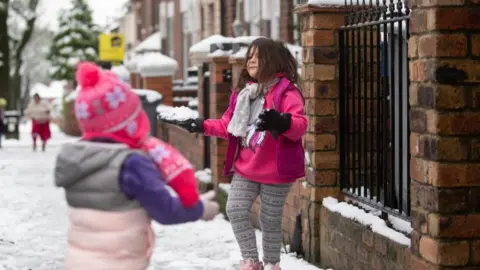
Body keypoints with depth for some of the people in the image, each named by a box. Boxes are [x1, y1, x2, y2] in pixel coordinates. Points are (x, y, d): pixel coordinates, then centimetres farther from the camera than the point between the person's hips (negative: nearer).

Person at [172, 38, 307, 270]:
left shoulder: (286, 91, -11)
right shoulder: (242, 92, 12)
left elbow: (300, 125, -24)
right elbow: (229, 126, 19)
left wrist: (281, 122, -44)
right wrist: (203, 126, 10)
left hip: (274, 170, -6)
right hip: (245, 167, 6)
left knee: (270, 220, 3)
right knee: (235, 210, -3)